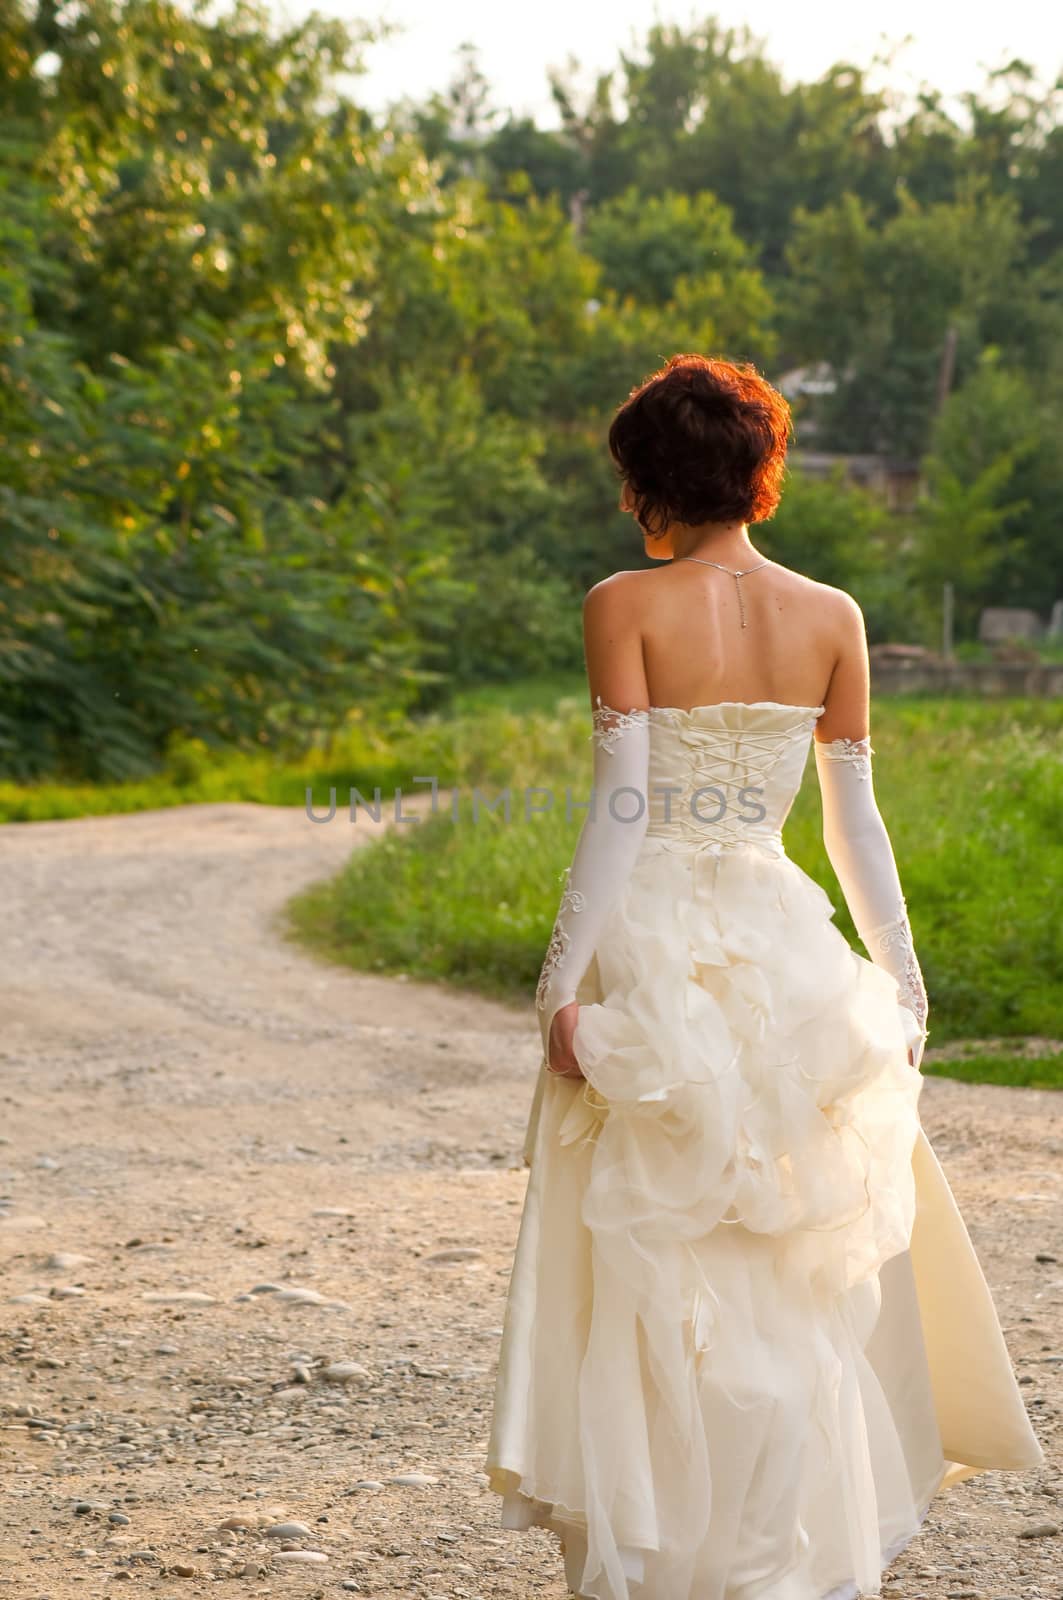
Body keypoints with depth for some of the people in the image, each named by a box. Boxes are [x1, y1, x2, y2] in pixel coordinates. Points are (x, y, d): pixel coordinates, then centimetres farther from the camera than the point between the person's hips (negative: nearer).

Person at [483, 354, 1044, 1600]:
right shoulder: (831, 619, 3)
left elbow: (621, 807, -13)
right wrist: (900, 974, 14)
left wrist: (564, 982, -11)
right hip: (782, 940, 4)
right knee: (798, 1272, 15)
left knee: (656, 1273, 6)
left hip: (652, 948, -3)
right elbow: (853, 814, 6)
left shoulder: (626, 607, -8)